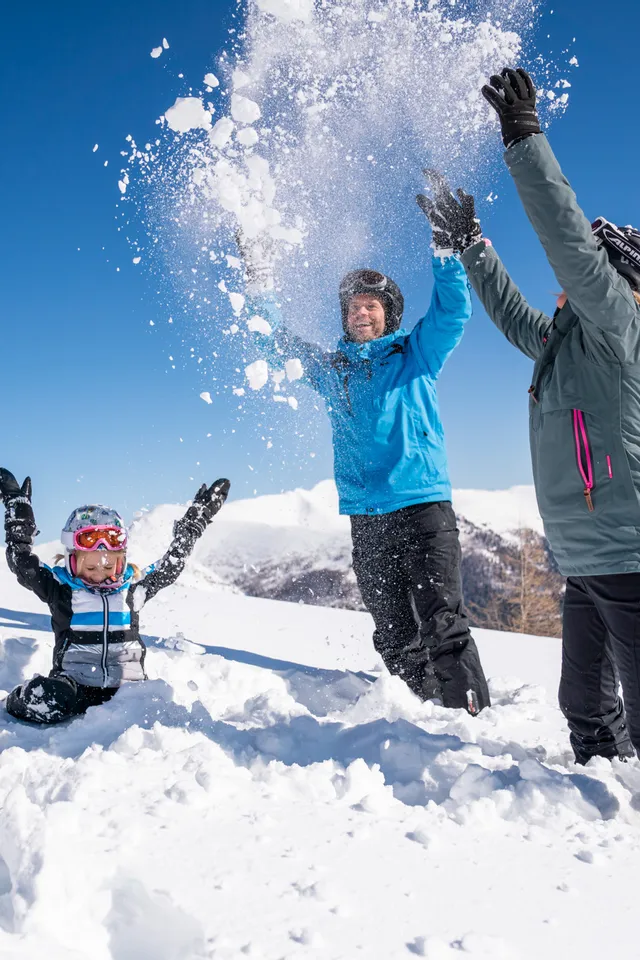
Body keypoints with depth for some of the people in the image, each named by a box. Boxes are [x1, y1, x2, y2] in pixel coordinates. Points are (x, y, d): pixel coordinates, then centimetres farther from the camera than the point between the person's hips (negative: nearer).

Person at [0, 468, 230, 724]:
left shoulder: (133, 588, 10)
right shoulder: (61, 588, 4)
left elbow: (171, 564, 16)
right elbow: (23, 563, -3)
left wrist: (196, 519, 14)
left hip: (126, 686, 2)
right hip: (74, 685, -2)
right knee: (42, 698, -35)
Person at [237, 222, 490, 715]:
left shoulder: (416, 354, 10)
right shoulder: (331, 367, 17)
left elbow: (453, 310, -2)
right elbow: (277, 342, 22)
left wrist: (446, 248, -13)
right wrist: (260, 284, 14)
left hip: (425, 507, -4)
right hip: (366, 516, 4)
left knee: (445, 625, -11)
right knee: (396, 639, 8)